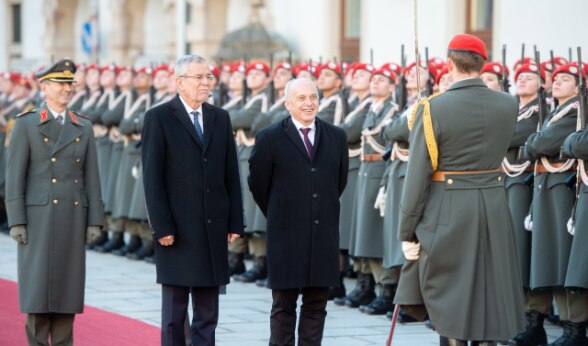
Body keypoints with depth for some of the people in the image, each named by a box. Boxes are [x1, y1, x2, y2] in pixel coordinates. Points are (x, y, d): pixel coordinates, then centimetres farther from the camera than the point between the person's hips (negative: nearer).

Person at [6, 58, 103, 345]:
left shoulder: (83, 128, 11)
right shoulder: (26, 125, -1)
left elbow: (91, 178, 9)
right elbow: (15, 178, -4)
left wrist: (94, 221, 2)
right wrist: (16, 222, -11)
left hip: (73, 218, 4)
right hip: (38, 217, -4)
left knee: (68, 286, 4)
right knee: (38, 287, -3)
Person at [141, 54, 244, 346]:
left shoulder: (220, 118, 11)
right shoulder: (159, 118, -3)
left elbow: (231, 175, 11)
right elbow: (152, 178, -7)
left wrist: (235, 222, 4)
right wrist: (162, 227, -13)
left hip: (213, 230, 4)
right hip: (176, 230, -4)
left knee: (207, 313, 8)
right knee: (174, 312, 3)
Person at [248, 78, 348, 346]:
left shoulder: (336, 137, 7)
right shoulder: (270, 138, -4)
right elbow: (258, 184, 4)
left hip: (324, 234, 3)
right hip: (286, 234, -3)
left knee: (316, 304, 6)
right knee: (283, 306, 2)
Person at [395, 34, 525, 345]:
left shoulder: (433, 109, -12)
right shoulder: (508, 105, 0)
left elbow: (417, 175, -11)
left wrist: (407, 232, -5)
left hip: (446, 214, -4)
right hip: (494, 211, 4)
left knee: (449, 303, 3)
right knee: (488, 299, 11)